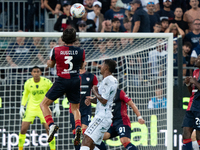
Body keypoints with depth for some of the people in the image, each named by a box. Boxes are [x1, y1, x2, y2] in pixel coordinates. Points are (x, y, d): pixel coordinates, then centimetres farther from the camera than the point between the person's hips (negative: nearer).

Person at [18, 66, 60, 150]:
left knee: (49, 129, -12)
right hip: (31, 108, 2)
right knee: (23, 130, -4)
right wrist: (22, 107, 3)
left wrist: (57, 106, -9)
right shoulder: (28, 83, -7)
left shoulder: (46, 82, -13)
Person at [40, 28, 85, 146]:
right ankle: (78, 127, -9)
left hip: (62, 81, -3)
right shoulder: (80, 52, -3)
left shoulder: (56, 50, -7)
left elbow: (51, 64, 11)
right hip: (75, 81, 3)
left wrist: (48, 62, 32)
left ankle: (51, 125, -14)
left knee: (44, 104, 10)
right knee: (75, 108, 19)